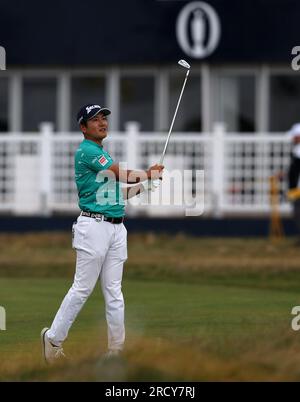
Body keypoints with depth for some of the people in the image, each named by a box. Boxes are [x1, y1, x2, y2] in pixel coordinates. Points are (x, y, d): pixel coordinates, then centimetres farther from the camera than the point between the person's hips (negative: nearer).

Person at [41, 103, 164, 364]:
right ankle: (53, 338, 5)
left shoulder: (104, 154, 20)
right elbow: (123, 175, -12)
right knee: (82, 289, -7)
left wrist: (144, 186, 8)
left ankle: (117, 348, 7)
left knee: (114, 292, 6)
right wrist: (150, 174, 3)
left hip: (117, 227, 8)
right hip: (94, 225, -8)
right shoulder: (87, 150, -9)